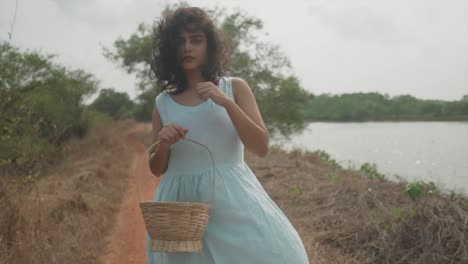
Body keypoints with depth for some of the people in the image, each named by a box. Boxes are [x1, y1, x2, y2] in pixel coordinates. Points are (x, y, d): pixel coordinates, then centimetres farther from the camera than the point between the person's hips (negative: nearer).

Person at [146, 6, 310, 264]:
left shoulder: (235, 87, 3)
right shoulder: (163, 102, 7)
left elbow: (261, 147, -4)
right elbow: (157, 169, 12)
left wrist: (227, 103, -13)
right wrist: (163, 144, -10)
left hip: (231, 199, -1)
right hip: (180, 202, 2)